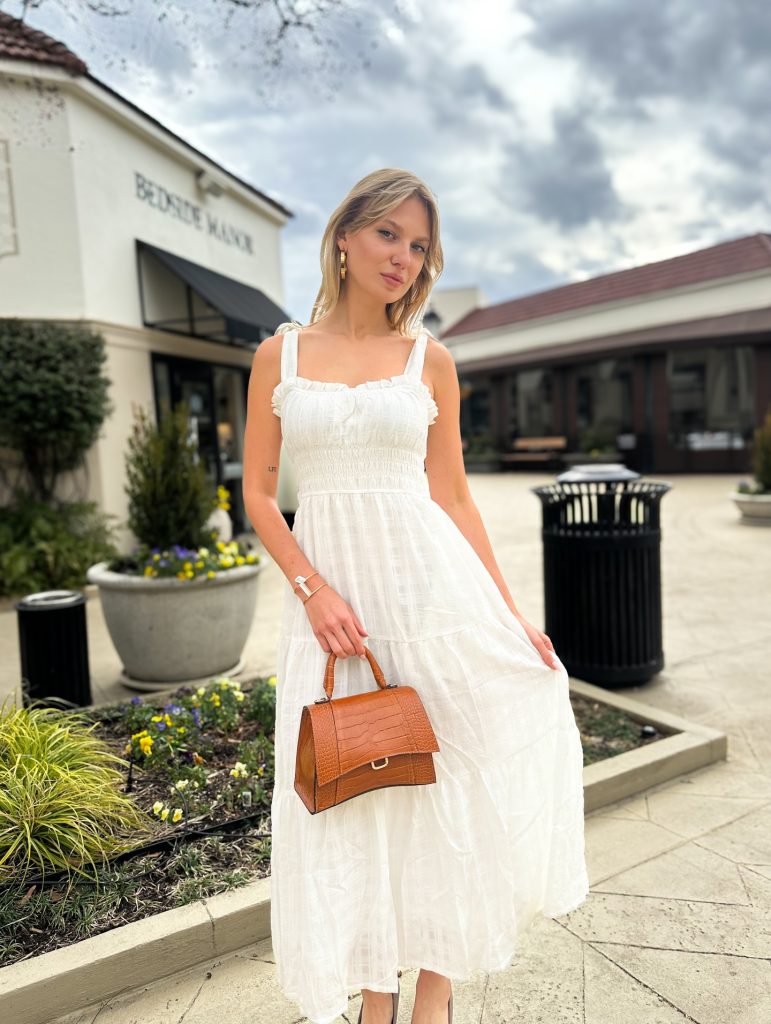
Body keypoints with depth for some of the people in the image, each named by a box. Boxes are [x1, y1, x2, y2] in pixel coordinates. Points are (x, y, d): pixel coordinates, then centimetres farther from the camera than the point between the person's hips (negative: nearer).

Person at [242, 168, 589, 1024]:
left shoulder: (429, 360, 5)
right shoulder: (280, 354, 5)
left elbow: (453, 496, 5)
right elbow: (258, 492, 3)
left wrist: (510, 614, 1)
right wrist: (313, 589, -11)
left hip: (428, 577, 0)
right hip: (330, 583, 0)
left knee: (445, 774, 5)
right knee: (352, 789, 9)